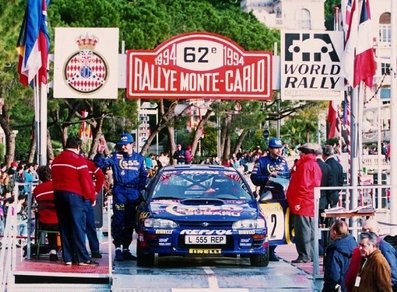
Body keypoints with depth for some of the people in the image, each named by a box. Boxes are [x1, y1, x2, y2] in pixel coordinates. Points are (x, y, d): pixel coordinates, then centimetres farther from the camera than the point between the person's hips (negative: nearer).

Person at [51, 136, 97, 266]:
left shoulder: (56, 160, 13)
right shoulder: (78, 159, -10)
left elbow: (55, 179, 16)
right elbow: (86, 180, -11)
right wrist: (92, 197, -3)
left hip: (58, 194, 7)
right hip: (74, 195, -7)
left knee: (64, 227, 9)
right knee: (78, 227, -5)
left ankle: (67, 258, 9)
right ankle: (82, 258, -7)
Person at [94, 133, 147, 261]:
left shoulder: (139, 159, 11)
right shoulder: (115, 156, 4)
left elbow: (144, 176, 13)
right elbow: (101, 164, -6)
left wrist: (140, 190, 1)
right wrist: (99, 154, -24)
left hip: (134, 193, 3)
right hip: (119, 192, -3)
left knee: (130, 223, 8)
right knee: (118, 221, -8)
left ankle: (126, 249, 16)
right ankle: (118, 248, -5)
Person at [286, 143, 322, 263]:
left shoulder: (306, 165, -14)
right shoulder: (315, 165, 17)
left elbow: (303, 185, -20)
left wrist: (297, 202, -19)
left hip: (302, 204, -10)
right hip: (311, 204, 10)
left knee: (303, 230, -8)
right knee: (311, 230, 12)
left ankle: (304, 256, -9)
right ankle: (311, 255, 17)